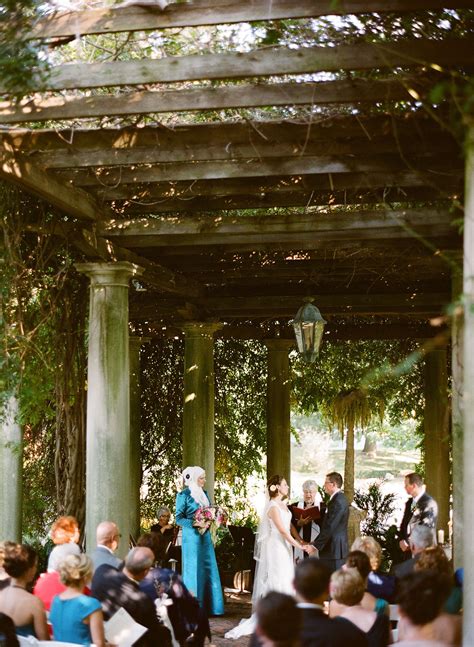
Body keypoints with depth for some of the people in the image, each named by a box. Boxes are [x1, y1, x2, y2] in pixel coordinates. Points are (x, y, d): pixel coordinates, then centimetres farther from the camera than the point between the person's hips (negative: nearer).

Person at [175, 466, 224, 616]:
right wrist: (195, 524, -20)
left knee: (208, 568, 5)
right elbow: (179, 518, -9)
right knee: (193, 569, -3)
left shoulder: (204, 493, 12)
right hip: (192, 536, -7)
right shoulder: (184, 495, -7)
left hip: (205, 536, 7)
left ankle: (207, 606, 11)